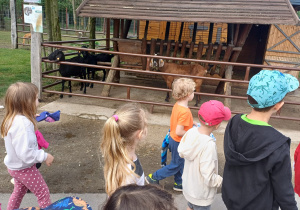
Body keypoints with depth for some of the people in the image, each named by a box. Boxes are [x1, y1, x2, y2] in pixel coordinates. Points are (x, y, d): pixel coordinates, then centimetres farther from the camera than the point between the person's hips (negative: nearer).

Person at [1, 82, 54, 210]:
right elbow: (25, 153, -33)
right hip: (24, 168, -9)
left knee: (19, 191, 30)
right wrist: (45, 156, -23)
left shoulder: (11, 119, -4)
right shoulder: (22, 124, -34)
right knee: (43, 192, 8)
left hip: (14, 166, 9)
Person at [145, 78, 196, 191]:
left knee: (180, 163, 24)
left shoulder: (177, 105, -4)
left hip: (173, 139, 9)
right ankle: (153, 178, 20)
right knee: (175, 166, 11)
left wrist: (191, 124, 8)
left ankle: (179, 183, 41)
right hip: (178, 142, -9)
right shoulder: (185, 112, -31)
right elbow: (179, 132, -31)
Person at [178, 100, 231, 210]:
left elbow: (181, 153, -1)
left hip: (188, 184, 6)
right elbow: (208, 177, -31)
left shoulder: (191, 132, -17)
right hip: (201, 195, -6)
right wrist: (221, 181, -14)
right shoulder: (209, 145, -37)